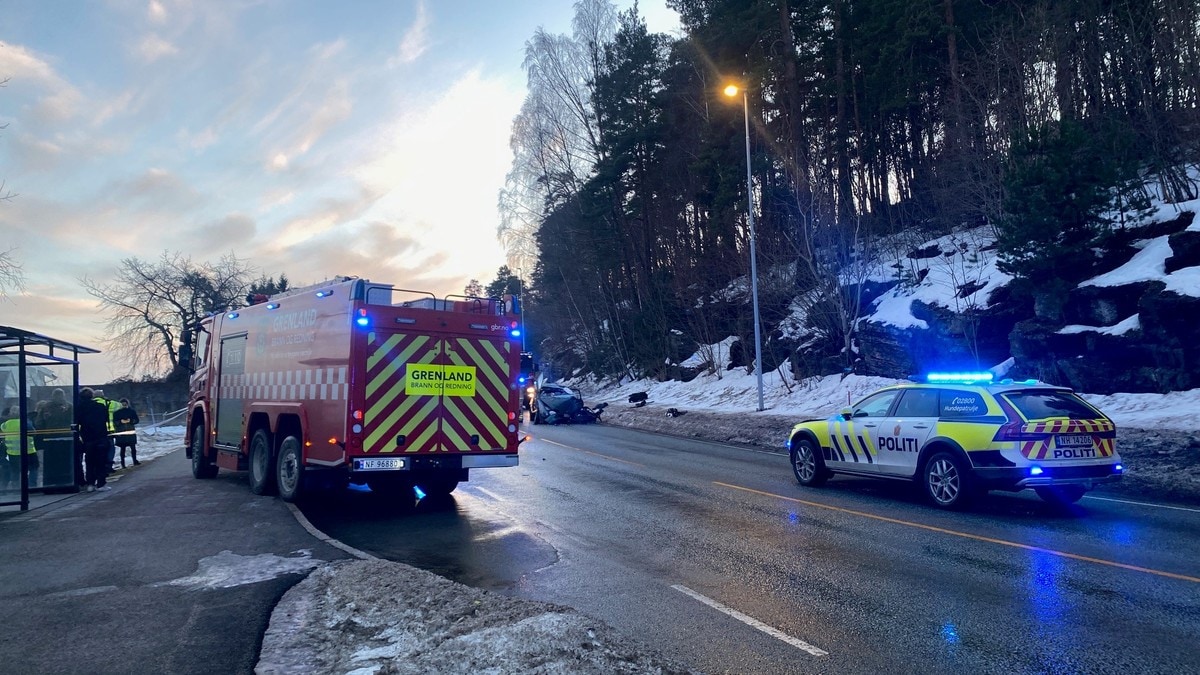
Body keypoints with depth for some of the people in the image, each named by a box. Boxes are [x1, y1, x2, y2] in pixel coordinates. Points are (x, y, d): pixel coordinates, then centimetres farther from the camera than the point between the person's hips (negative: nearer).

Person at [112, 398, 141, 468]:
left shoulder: (132, 411, 8)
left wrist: (130, 421, -10)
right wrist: (121, 422, -13)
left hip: (131, 432, 1)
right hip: (121, 433, -1)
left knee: (133, 447, -1)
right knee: (122, 448, 0)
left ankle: (135, 461, 6)